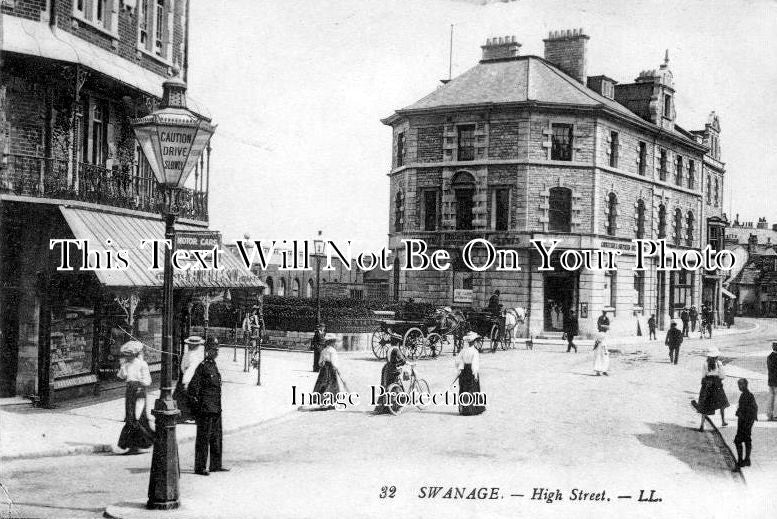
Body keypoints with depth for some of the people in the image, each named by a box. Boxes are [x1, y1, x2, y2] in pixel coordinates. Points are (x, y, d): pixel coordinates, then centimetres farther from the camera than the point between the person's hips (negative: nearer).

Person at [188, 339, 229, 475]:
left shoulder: (214, 366, 13)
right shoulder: (203, 366, -13)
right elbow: (193, 387, -15)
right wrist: (196, 405, -14)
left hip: (216, 408, 9)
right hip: (206, 408, -9)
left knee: (216, 437, 14)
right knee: (203, 438, -2)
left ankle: (216, 465, 23)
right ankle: (199, 467, 4)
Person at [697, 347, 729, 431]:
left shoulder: (705, 364, -7)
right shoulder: (719, 364, -10)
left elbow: (703, 377, -5)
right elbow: (721, 377, -7)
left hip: (706, 386, 1)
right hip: (717, 385, -1)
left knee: (705, 406, 5)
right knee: (722, 403, 22)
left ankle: (702, 424, -6)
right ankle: (723, 421, 33)